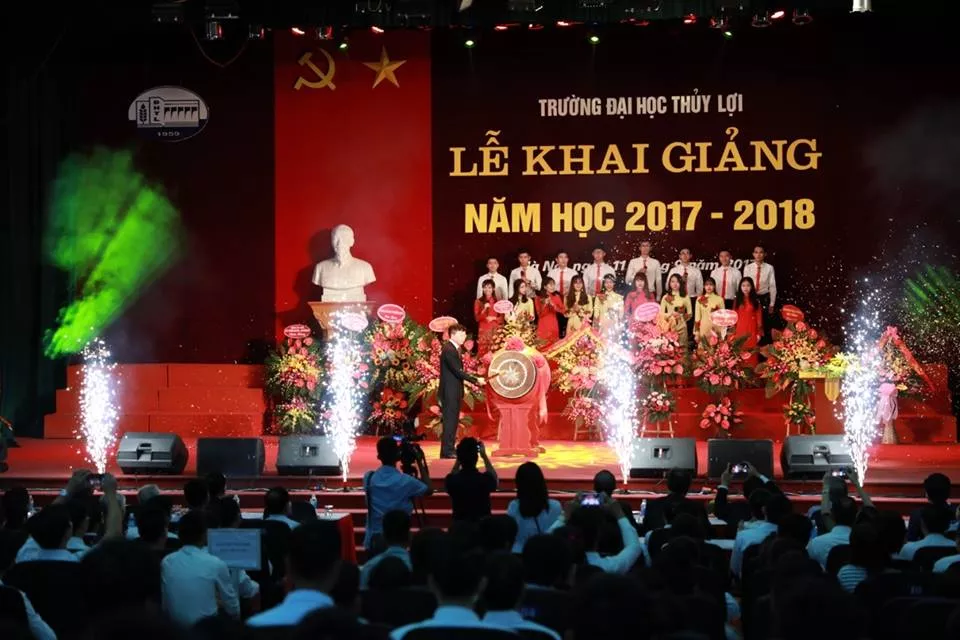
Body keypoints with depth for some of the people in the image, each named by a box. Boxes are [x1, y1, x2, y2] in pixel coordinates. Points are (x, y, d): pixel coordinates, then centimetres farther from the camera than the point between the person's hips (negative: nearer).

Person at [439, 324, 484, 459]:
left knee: (453, 421, 11)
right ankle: (447, 451, -6)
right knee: (450, 420, -7)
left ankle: (449, 449, 14)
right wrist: (476, 380, -18)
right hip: (450, 392, -10)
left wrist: (474, 381, 10)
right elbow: (458, 371, -21)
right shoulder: (449, 350, -17)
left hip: (454, 391, 10)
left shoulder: (454, 348, 15)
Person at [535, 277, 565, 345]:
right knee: (542, 344, -7)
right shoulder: (538, 299, -2)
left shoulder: (557, 297, 4)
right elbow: (539, 314, -6)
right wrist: (545, 305, -20)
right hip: (543, 326, -2)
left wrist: (553, 305, -17)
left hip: (553, 326, 2)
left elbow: (563, 311, -3)